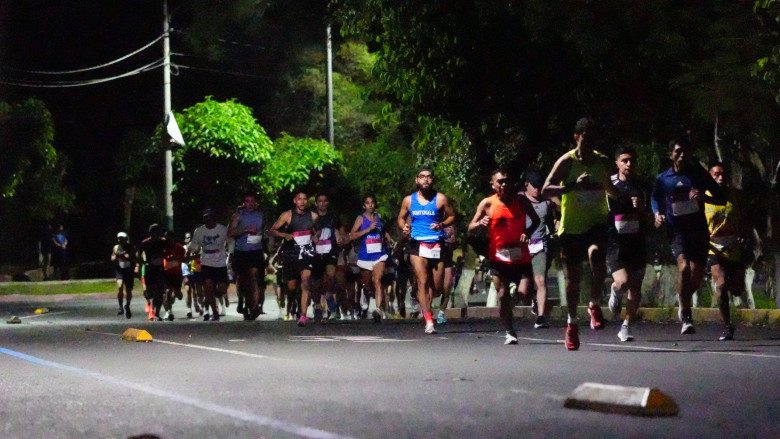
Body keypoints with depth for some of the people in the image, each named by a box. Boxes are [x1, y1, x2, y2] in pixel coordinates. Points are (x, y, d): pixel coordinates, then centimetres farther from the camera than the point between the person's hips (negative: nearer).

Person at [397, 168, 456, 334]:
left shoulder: (440, 199, 1)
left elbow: (452, 216, 7)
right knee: (422, 282, -13)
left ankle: (425, 303, 38)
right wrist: (404, 227, -4)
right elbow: (401, 217, 17)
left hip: (437, 245, 0)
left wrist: (442, 225, -13)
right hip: (417, 245, 0)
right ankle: (429, 321, -13)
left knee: (438, 287, 5)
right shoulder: (409, 200, 6)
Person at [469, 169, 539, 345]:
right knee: (502, 296, 0)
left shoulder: (520, 200, 3)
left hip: (521, 256, 1)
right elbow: (470, 228, 2)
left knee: (524, 292, -13)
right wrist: (480, 223, -21)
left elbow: (535, 220, 12)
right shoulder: (487, 204, 0)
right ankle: (510, 333, 13)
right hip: (499, 256, 0)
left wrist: (527, 232, -8)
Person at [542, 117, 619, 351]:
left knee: (596, 254, -30)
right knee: (574, 274, 6)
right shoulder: (567, 161, -10)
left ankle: (594, 305, -10)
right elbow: (546, 190, -20)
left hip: (597, 222, 1)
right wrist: (573, 185, -31)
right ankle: (572, 323, 24)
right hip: (572, 226, -1)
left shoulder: (603, 161, 4)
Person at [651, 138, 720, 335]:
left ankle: (684, 302, 31)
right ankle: (686, 317, -14)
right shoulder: (662, 179, 7)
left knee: (696, 274, -3)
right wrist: (657, 214, -2)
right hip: (677, 230, -1)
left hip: (699, 229, 2)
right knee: (684, 268, -23)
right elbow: (655, 198, 19)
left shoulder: (698, 173, 7)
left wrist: (703, 197, -14)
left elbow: (718, 195, 7)